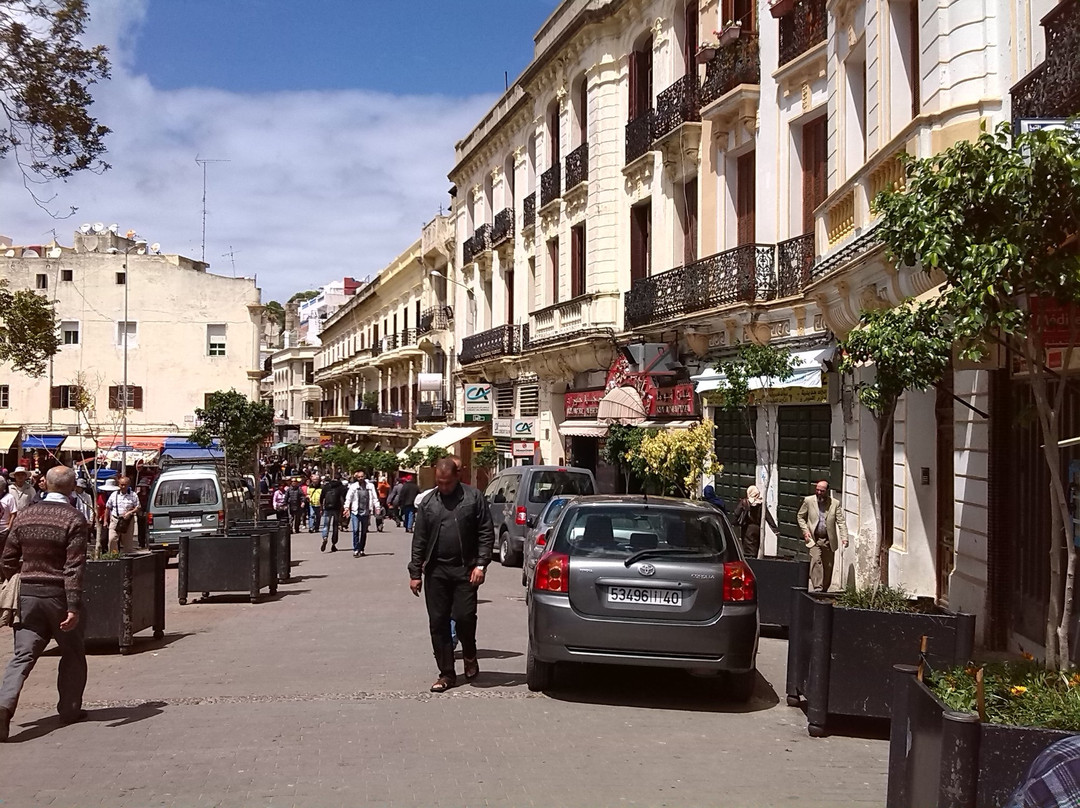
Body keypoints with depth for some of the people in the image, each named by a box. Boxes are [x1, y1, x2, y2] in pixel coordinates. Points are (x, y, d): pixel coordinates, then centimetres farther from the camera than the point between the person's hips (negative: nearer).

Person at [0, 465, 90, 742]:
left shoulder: (25, 515, 5)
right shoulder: (74, 520, -11)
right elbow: (74, 567, -16)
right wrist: (74, 607, -18)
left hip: (28, 594, 4)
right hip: (58, 595, -4)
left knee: (22, 656, 2)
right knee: (73, 655, 14)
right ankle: (70, 709, 21)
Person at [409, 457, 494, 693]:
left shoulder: (473, 498, 0)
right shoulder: (428, 502, 9)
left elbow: (487, 533, -1)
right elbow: (419, 539, 10)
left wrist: (481, 564, -10)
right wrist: (415, 572, 6)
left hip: (465, 570, -3)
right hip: (436, 571, 3)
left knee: (464, 616, -7)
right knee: (438, 623, 3)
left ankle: (469, 655, 23)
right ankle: (446, 673, 12)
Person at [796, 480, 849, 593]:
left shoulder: (835, 503, 1)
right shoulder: (808, 501, 2)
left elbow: (841, 522, -1)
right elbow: (800, 517, 11)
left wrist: (844, 538, -13)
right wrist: (805, 531, -4)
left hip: (829, 540, 2)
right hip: (813, 539, -1)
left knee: (828, 566, 6)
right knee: (816, 561, -20)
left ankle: (824, 590, 20)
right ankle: (817, 588, -22)